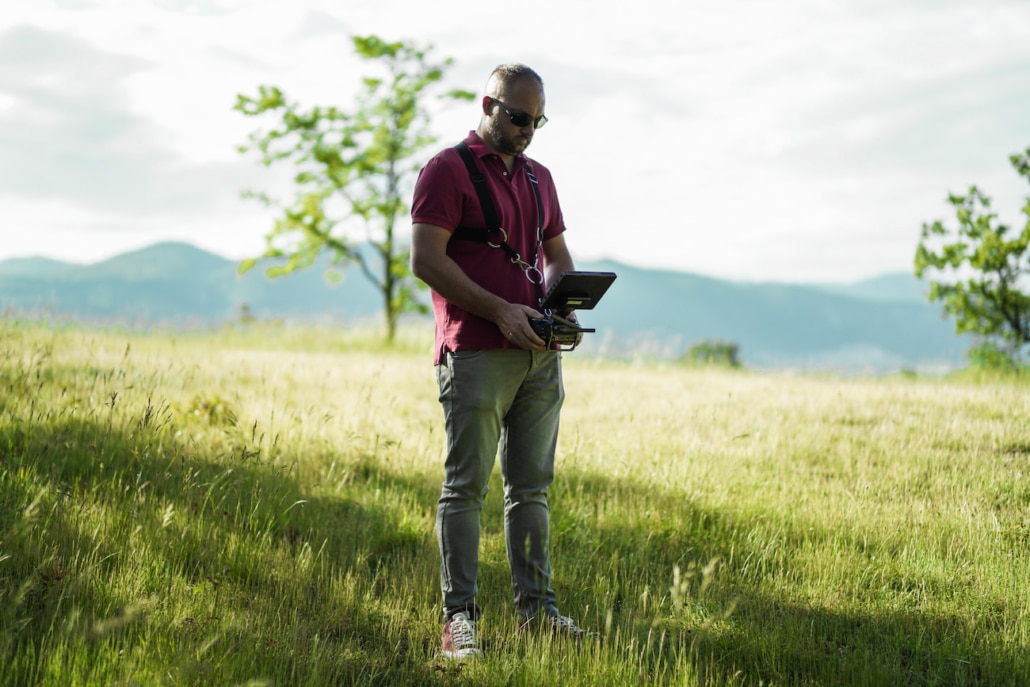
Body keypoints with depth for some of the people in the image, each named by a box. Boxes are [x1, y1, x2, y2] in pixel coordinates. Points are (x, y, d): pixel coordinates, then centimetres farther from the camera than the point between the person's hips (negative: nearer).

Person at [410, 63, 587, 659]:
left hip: (539, 353, 7)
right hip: (476, 354, -7)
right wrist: (499, 311, -17)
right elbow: (426, 259, -11)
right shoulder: (447, 170, -3)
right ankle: (459, 616, -1)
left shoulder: (539, 177, 19)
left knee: (532, 486, 9)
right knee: (467, 485, -4)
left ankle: (537, 607, 16)